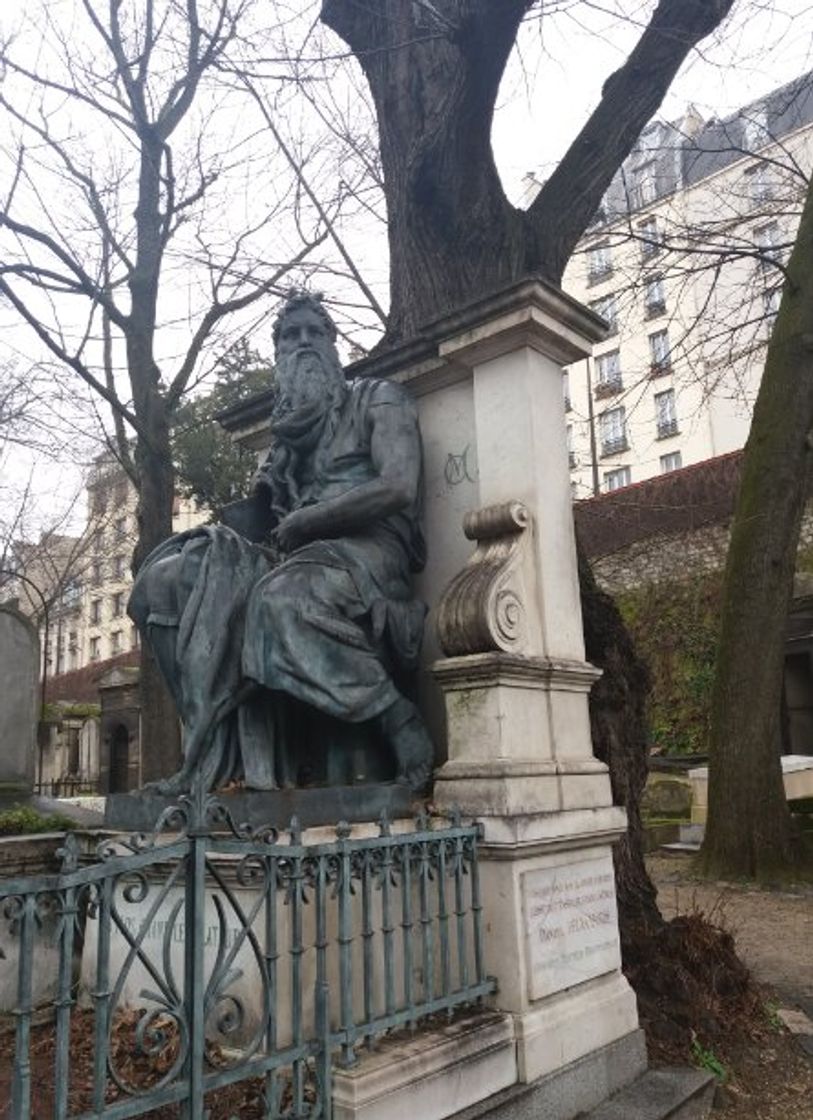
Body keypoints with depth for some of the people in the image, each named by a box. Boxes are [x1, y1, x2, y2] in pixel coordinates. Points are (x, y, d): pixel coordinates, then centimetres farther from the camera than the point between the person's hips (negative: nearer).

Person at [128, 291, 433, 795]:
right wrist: (265, 497, 4)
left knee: (281, 599, -39)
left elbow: (398, 488, -9)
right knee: (162, 580, -12)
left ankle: (403, 727, -25)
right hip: (299, 555, 7)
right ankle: (220, 749, -19)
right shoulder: (292, 425, 27)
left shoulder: (378, 399, 9)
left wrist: (299, 523, -8)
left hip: (368, 549, -6)